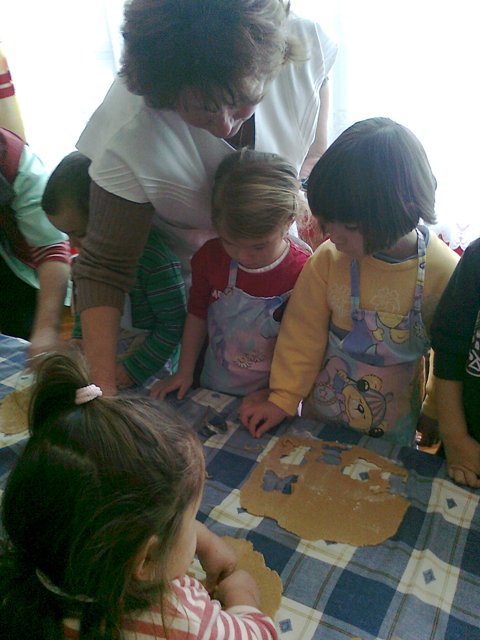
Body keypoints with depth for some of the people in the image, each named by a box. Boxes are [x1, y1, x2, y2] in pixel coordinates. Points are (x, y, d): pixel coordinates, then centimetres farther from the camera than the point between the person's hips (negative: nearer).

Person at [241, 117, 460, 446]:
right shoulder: (329, 258, -21)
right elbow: (303, 333, -10)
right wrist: (283, 399, -7)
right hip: (321, 413, 1)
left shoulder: (444, 273, -22)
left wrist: (437, 416, 3)